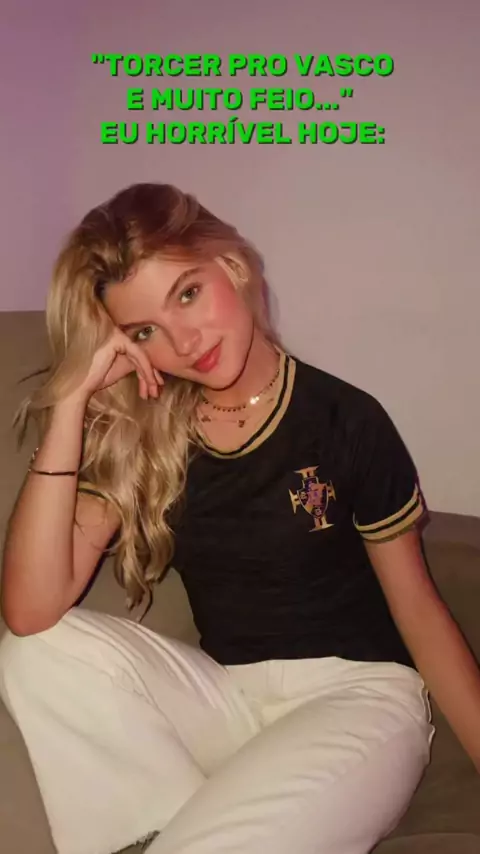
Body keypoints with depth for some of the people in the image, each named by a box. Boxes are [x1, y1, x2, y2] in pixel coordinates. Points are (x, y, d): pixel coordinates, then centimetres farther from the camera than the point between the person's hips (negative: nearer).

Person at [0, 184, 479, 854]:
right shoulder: (137, 433, -4)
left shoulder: (344, 420, -10)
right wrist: (72, 399, -21)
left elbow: (418, 607, -1)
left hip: (358, 696, -4)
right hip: (226, 696, 4)